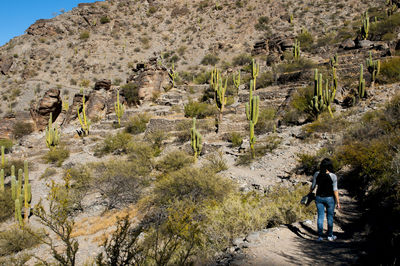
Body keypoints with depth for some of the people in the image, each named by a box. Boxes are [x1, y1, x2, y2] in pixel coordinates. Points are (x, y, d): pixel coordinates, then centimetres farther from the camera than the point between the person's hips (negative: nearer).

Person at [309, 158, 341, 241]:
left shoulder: (316, 174, -7)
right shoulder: (333, 176, -15)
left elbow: (313, 186, 1)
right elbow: (335, 190, -13)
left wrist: (310, 194, 18)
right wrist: (338, 202, -6)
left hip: (319, 198, 2)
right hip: (330, 198, -2)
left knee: (320, 217, 9)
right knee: (330, 217, 14)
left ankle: (320, 236, 11)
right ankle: (330, 236, 26)